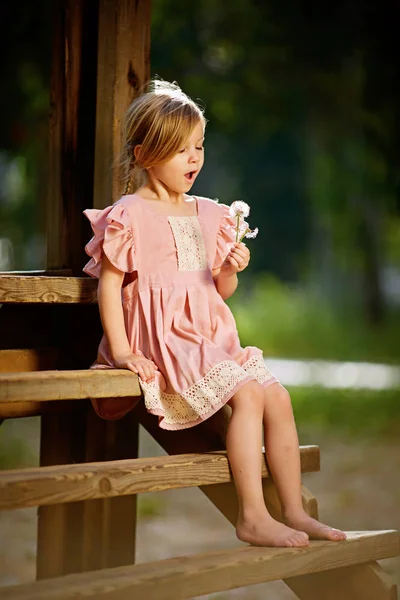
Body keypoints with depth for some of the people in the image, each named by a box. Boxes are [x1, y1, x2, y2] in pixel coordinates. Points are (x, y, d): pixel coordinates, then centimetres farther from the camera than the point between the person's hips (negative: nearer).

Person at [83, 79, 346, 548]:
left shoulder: (208, 214, 15)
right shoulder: (130, 215, -5)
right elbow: (108, 283, -8)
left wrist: (231, 269, -4)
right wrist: (121, 351, -16)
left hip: (211, 335, 7)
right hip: (162, 338, -7)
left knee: (278, 396, -6)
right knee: (247, 394, -24)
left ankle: (294, 511, 2)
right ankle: (252, 518, -21)